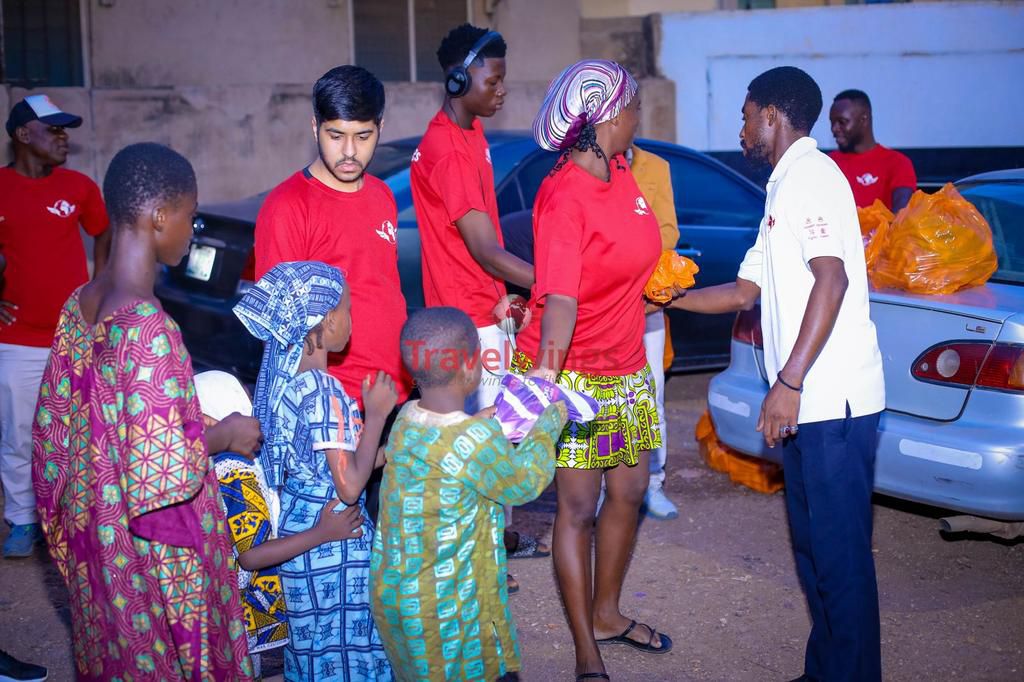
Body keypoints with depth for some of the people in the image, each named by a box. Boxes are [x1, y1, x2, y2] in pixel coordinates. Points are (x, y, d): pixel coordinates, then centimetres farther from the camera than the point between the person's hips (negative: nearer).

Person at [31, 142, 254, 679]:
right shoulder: (148, 327, -27)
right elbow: (164, 470, -27)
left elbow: (57, 419, 8)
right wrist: (223, 435, -9)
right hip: (158, 554, -8)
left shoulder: (79, 306, -1)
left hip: (94, 535, 8)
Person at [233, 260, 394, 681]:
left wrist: (381, 455, 11)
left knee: (314, 640, 20)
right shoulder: (324, 393, -24)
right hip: (331, 544, -8)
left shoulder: (282, 376, 2)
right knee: (345, 646, 6)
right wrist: (376, 415, -16)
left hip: (295, 531, 8)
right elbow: (349, 487, -23)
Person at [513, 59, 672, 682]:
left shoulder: (624, 172, 3)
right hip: (573, 371, -8)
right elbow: (560, 297, -35)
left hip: (626, 367, 8)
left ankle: (606, 614, 36)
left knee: (630, 491, 16)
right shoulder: (563, 197, -23)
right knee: (579, 506, 0)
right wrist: (545, 374, -45)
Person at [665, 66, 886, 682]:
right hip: (810, 403, 10)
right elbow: (744, 292, 27)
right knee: (814, 544, 15)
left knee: (839, 551, -3)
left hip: (833, 400, -10)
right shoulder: (785, 188, 22)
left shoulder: (811, 175, -9)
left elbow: (832, 280, -22)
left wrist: (789, 383, -25)